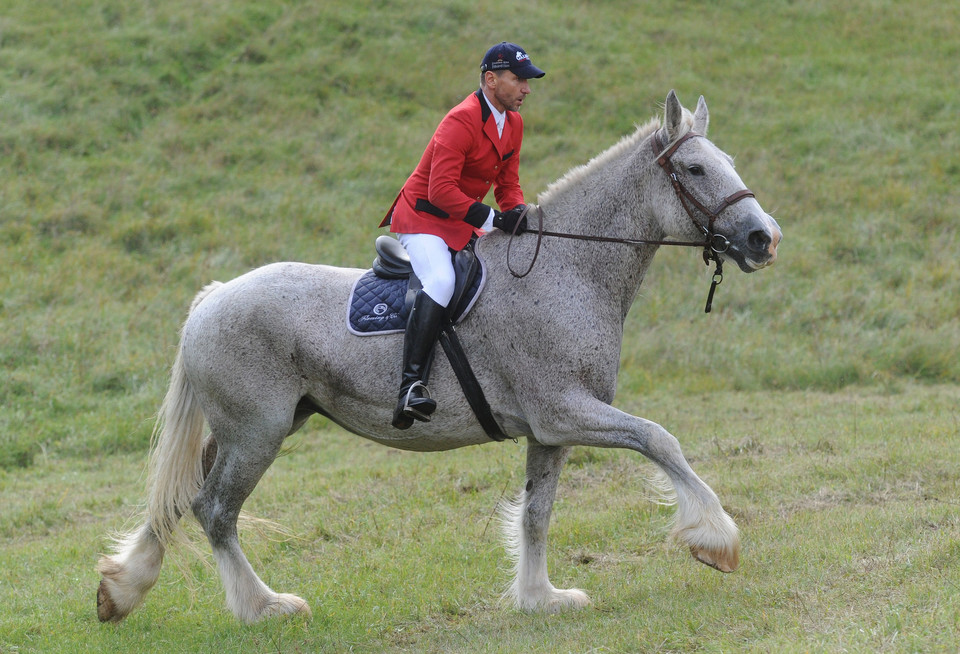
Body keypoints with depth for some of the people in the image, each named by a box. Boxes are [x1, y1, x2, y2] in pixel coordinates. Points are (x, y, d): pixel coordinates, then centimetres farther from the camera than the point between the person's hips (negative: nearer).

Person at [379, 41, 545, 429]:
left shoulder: (513, 123, 8)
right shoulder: (461, 121, -21)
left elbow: (508, 183, 15)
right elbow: (441, 190, -27)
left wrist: (516, 212, -7)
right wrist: (493, 218, -29)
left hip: (466, 224, 10)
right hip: (423, 218, -10)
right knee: (440, 282, -32)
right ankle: (411, 385, -39)